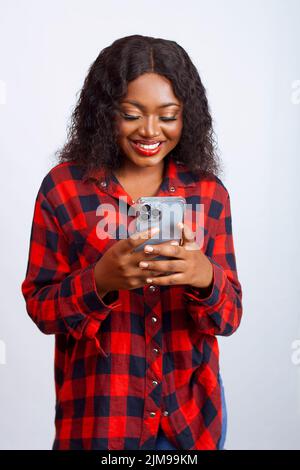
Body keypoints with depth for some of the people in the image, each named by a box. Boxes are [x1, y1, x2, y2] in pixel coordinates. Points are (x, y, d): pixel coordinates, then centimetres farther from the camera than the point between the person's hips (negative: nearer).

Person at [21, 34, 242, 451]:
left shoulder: (209, 193, -3)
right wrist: (100, 280, -26)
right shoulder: (62, 187, -9)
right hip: (98, 414, -2)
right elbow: (40, 308, -7)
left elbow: (229, 318, -4)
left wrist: (204, 277, -26)